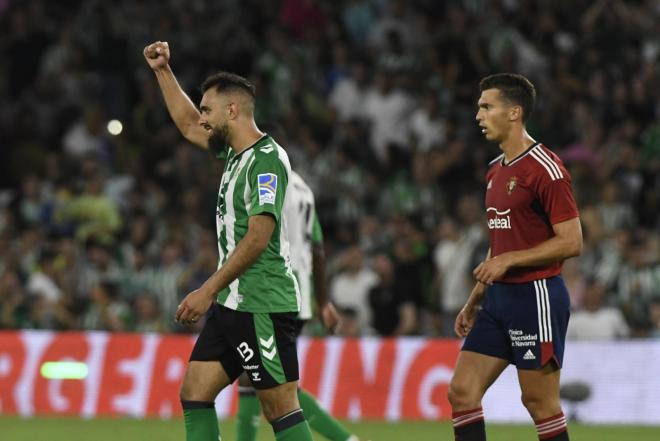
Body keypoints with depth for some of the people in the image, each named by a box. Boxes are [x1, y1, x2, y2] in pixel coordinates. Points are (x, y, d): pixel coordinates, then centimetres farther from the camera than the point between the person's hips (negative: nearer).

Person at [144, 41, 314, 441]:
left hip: (263, 306, -10)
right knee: (195, 393, 6)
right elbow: (189, 126, 34)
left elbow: (258, 237, -22)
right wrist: (163, 72, 29)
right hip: (232, 303, 10)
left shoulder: (267, 160, -14)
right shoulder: (236, 152, 14)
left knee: (281, 408, -9)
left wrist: (208, 291, -24)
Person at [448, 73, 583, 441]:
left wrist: (508, 260, -18)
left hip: (536, 297, -9)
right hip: (498, 299, 9)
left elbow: (572, 242, -16)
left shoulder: (545, 169, -13)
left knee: (540, 401, -4)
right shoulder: (496, 171, 15)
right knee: (462, 391, 2)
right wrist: (474, 301, 22)